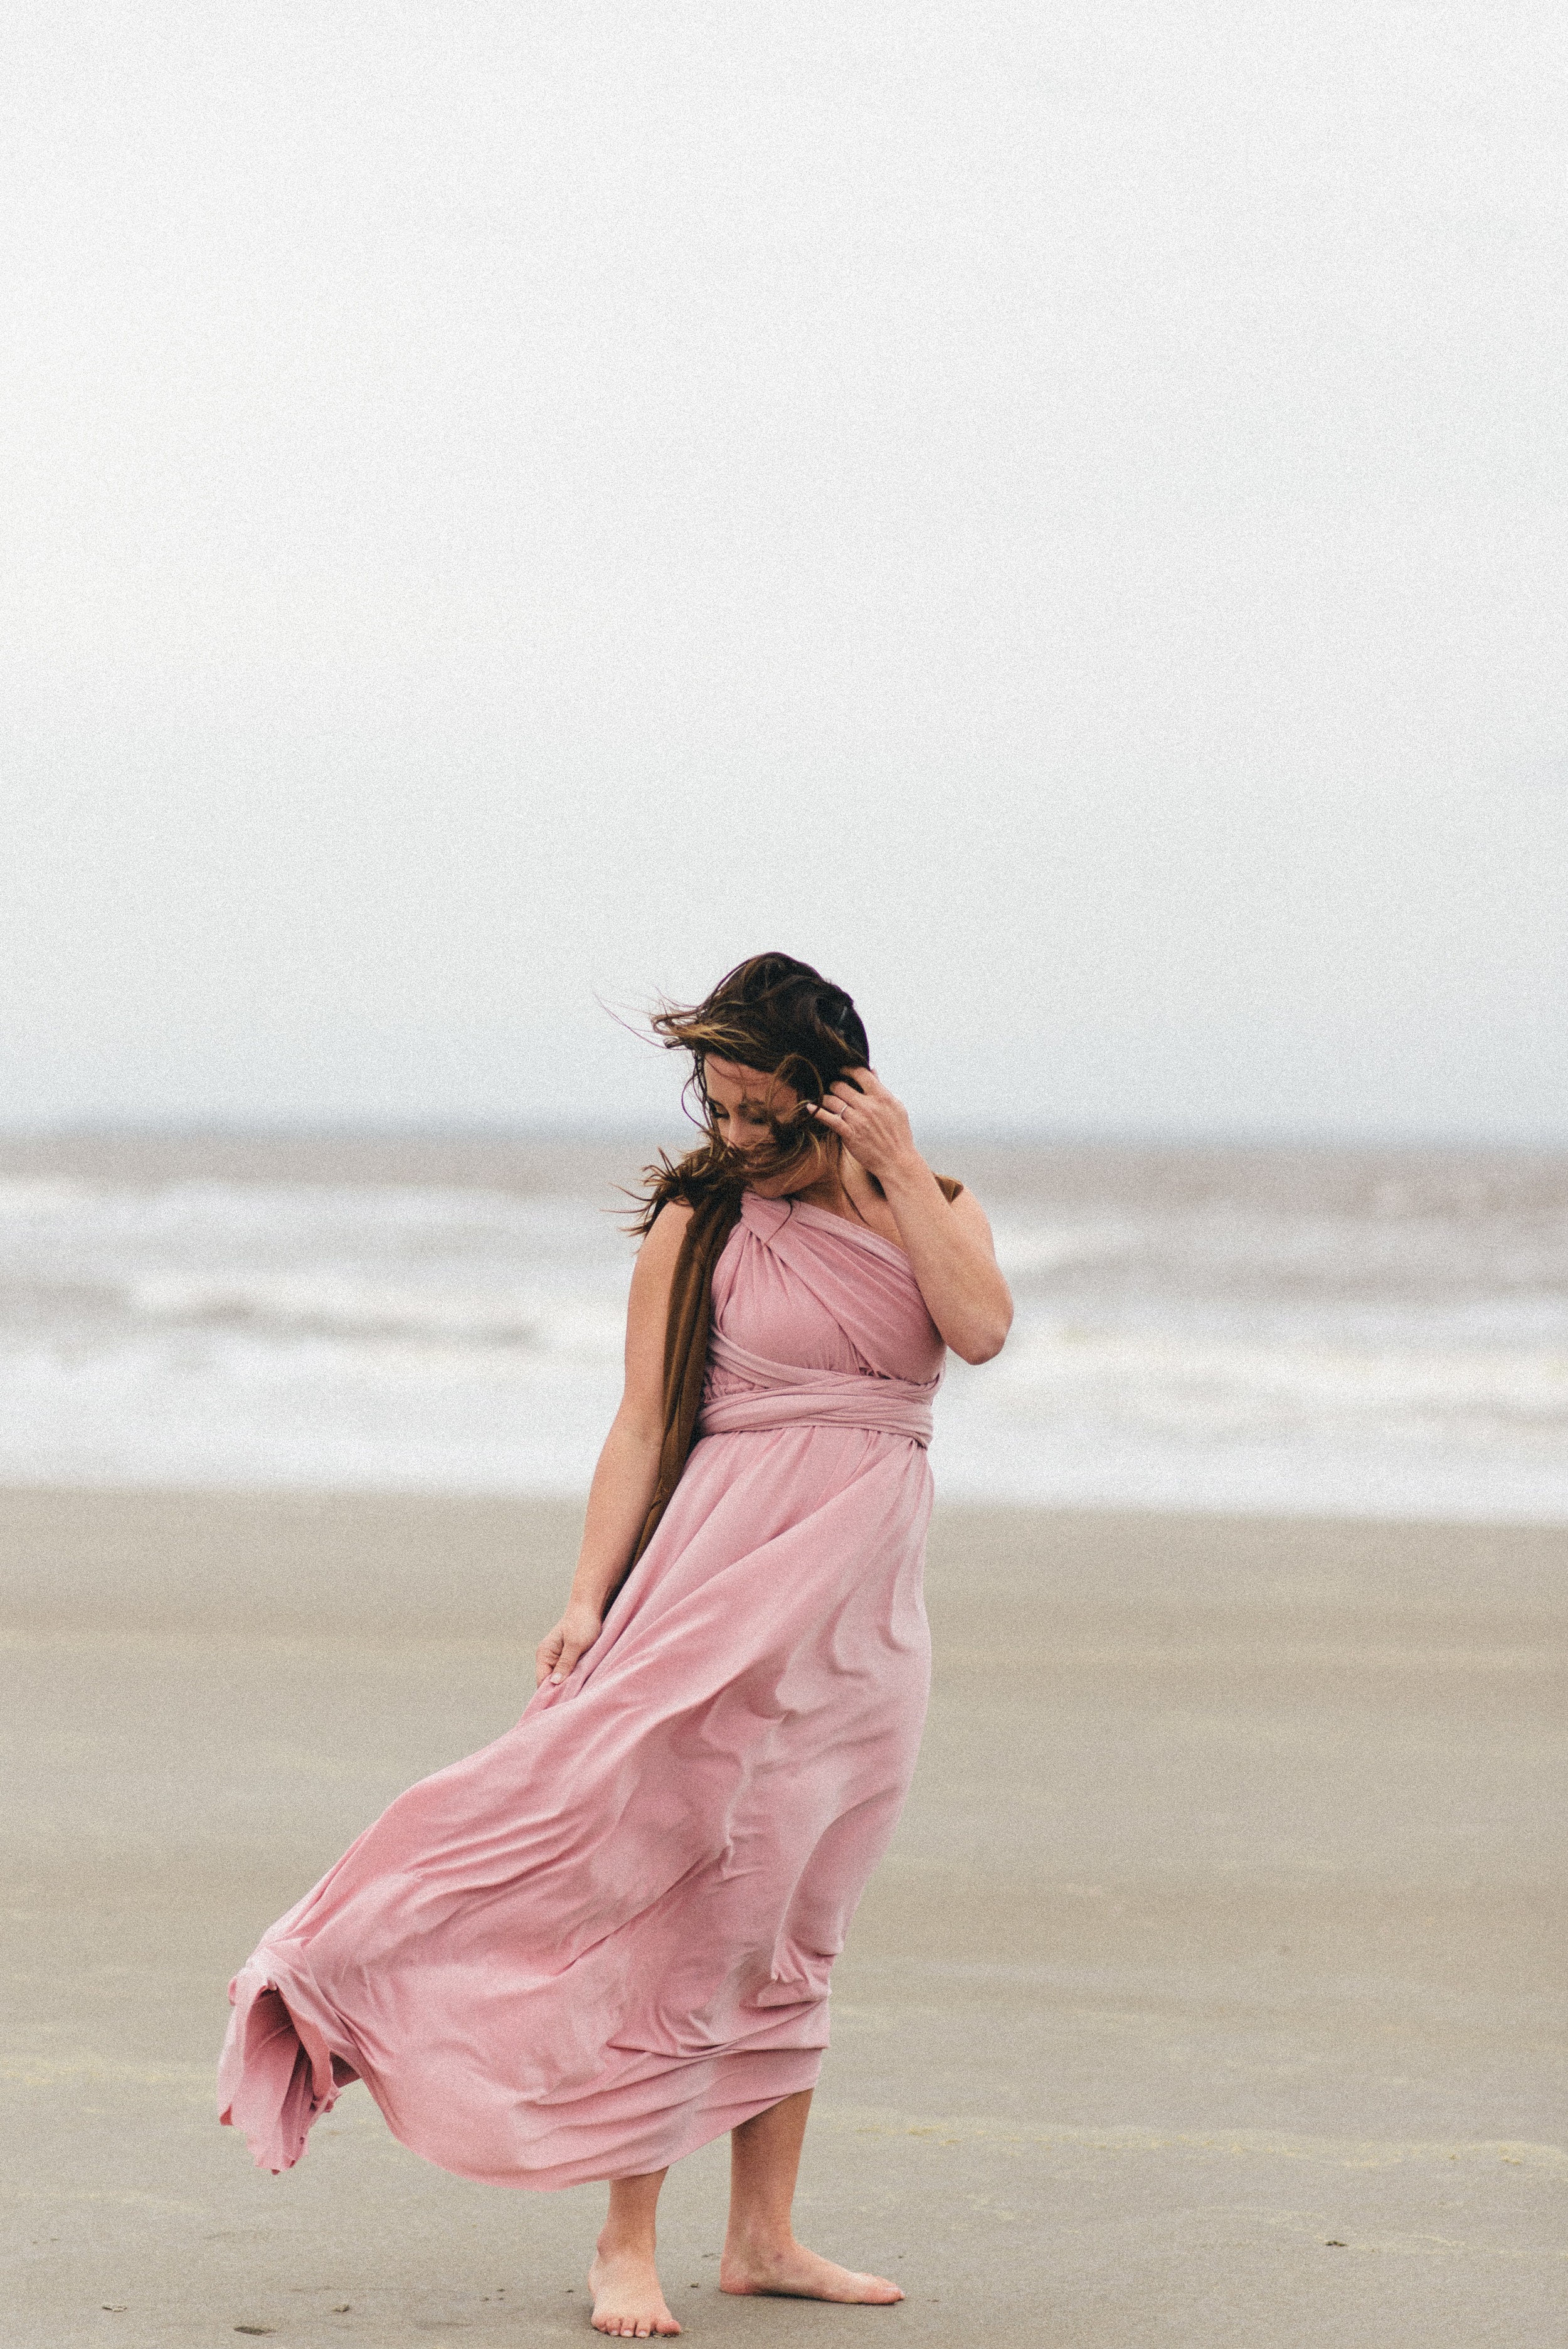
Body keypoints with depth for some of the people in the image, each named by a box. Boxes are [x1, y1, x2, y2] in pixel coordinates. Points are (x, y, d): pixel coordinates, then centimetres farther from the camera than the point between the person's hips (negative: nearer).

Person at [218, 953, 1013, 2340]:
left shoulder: (930, 1208, 8)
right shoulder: (695, 1225, 1)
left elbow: (983, 1327, -12)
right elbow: (643, 1423, -2)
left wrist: (900, 1167, -12)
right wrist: (591, 1597, -10)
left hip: (868, 1610, 4)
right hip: (734, 1574, -4)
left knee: (793, 1925, 8)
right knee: (677, 1900, -8)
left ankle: (764, 2235, 14)